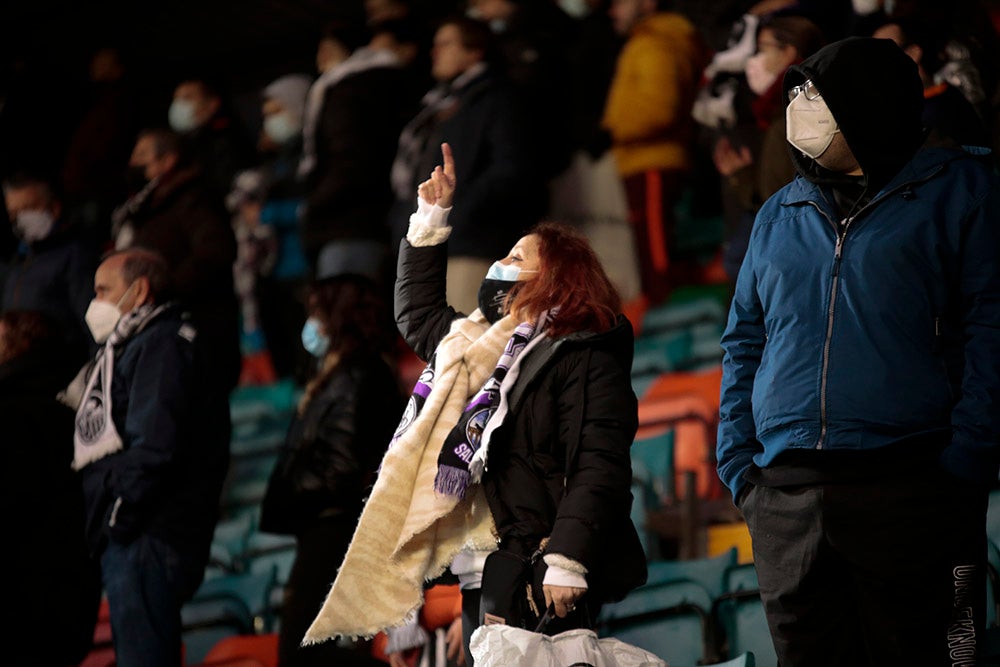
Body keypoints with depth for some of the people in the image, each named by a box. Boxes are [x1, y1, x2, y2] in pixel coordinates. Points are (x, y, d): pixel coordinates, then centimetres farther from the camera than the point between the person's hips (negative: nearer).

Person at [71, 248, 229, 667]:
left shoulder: (161, 346, -10)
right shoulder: (131, 347, 23)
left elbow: (154, 444, -20)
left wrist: (120, 516, -18)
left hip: (150, 538, -11)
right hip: (129, 539, 11)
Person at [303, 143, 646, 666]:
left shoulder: (584, 357, -7)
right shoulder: (478, 344, 21)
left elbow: (599, 468, -18)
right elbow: (417, 312, 41)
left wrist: (567, 562, -27)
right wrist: (432, 218, 35)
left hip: (537, 579, -9)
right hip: (480, 575, 9)